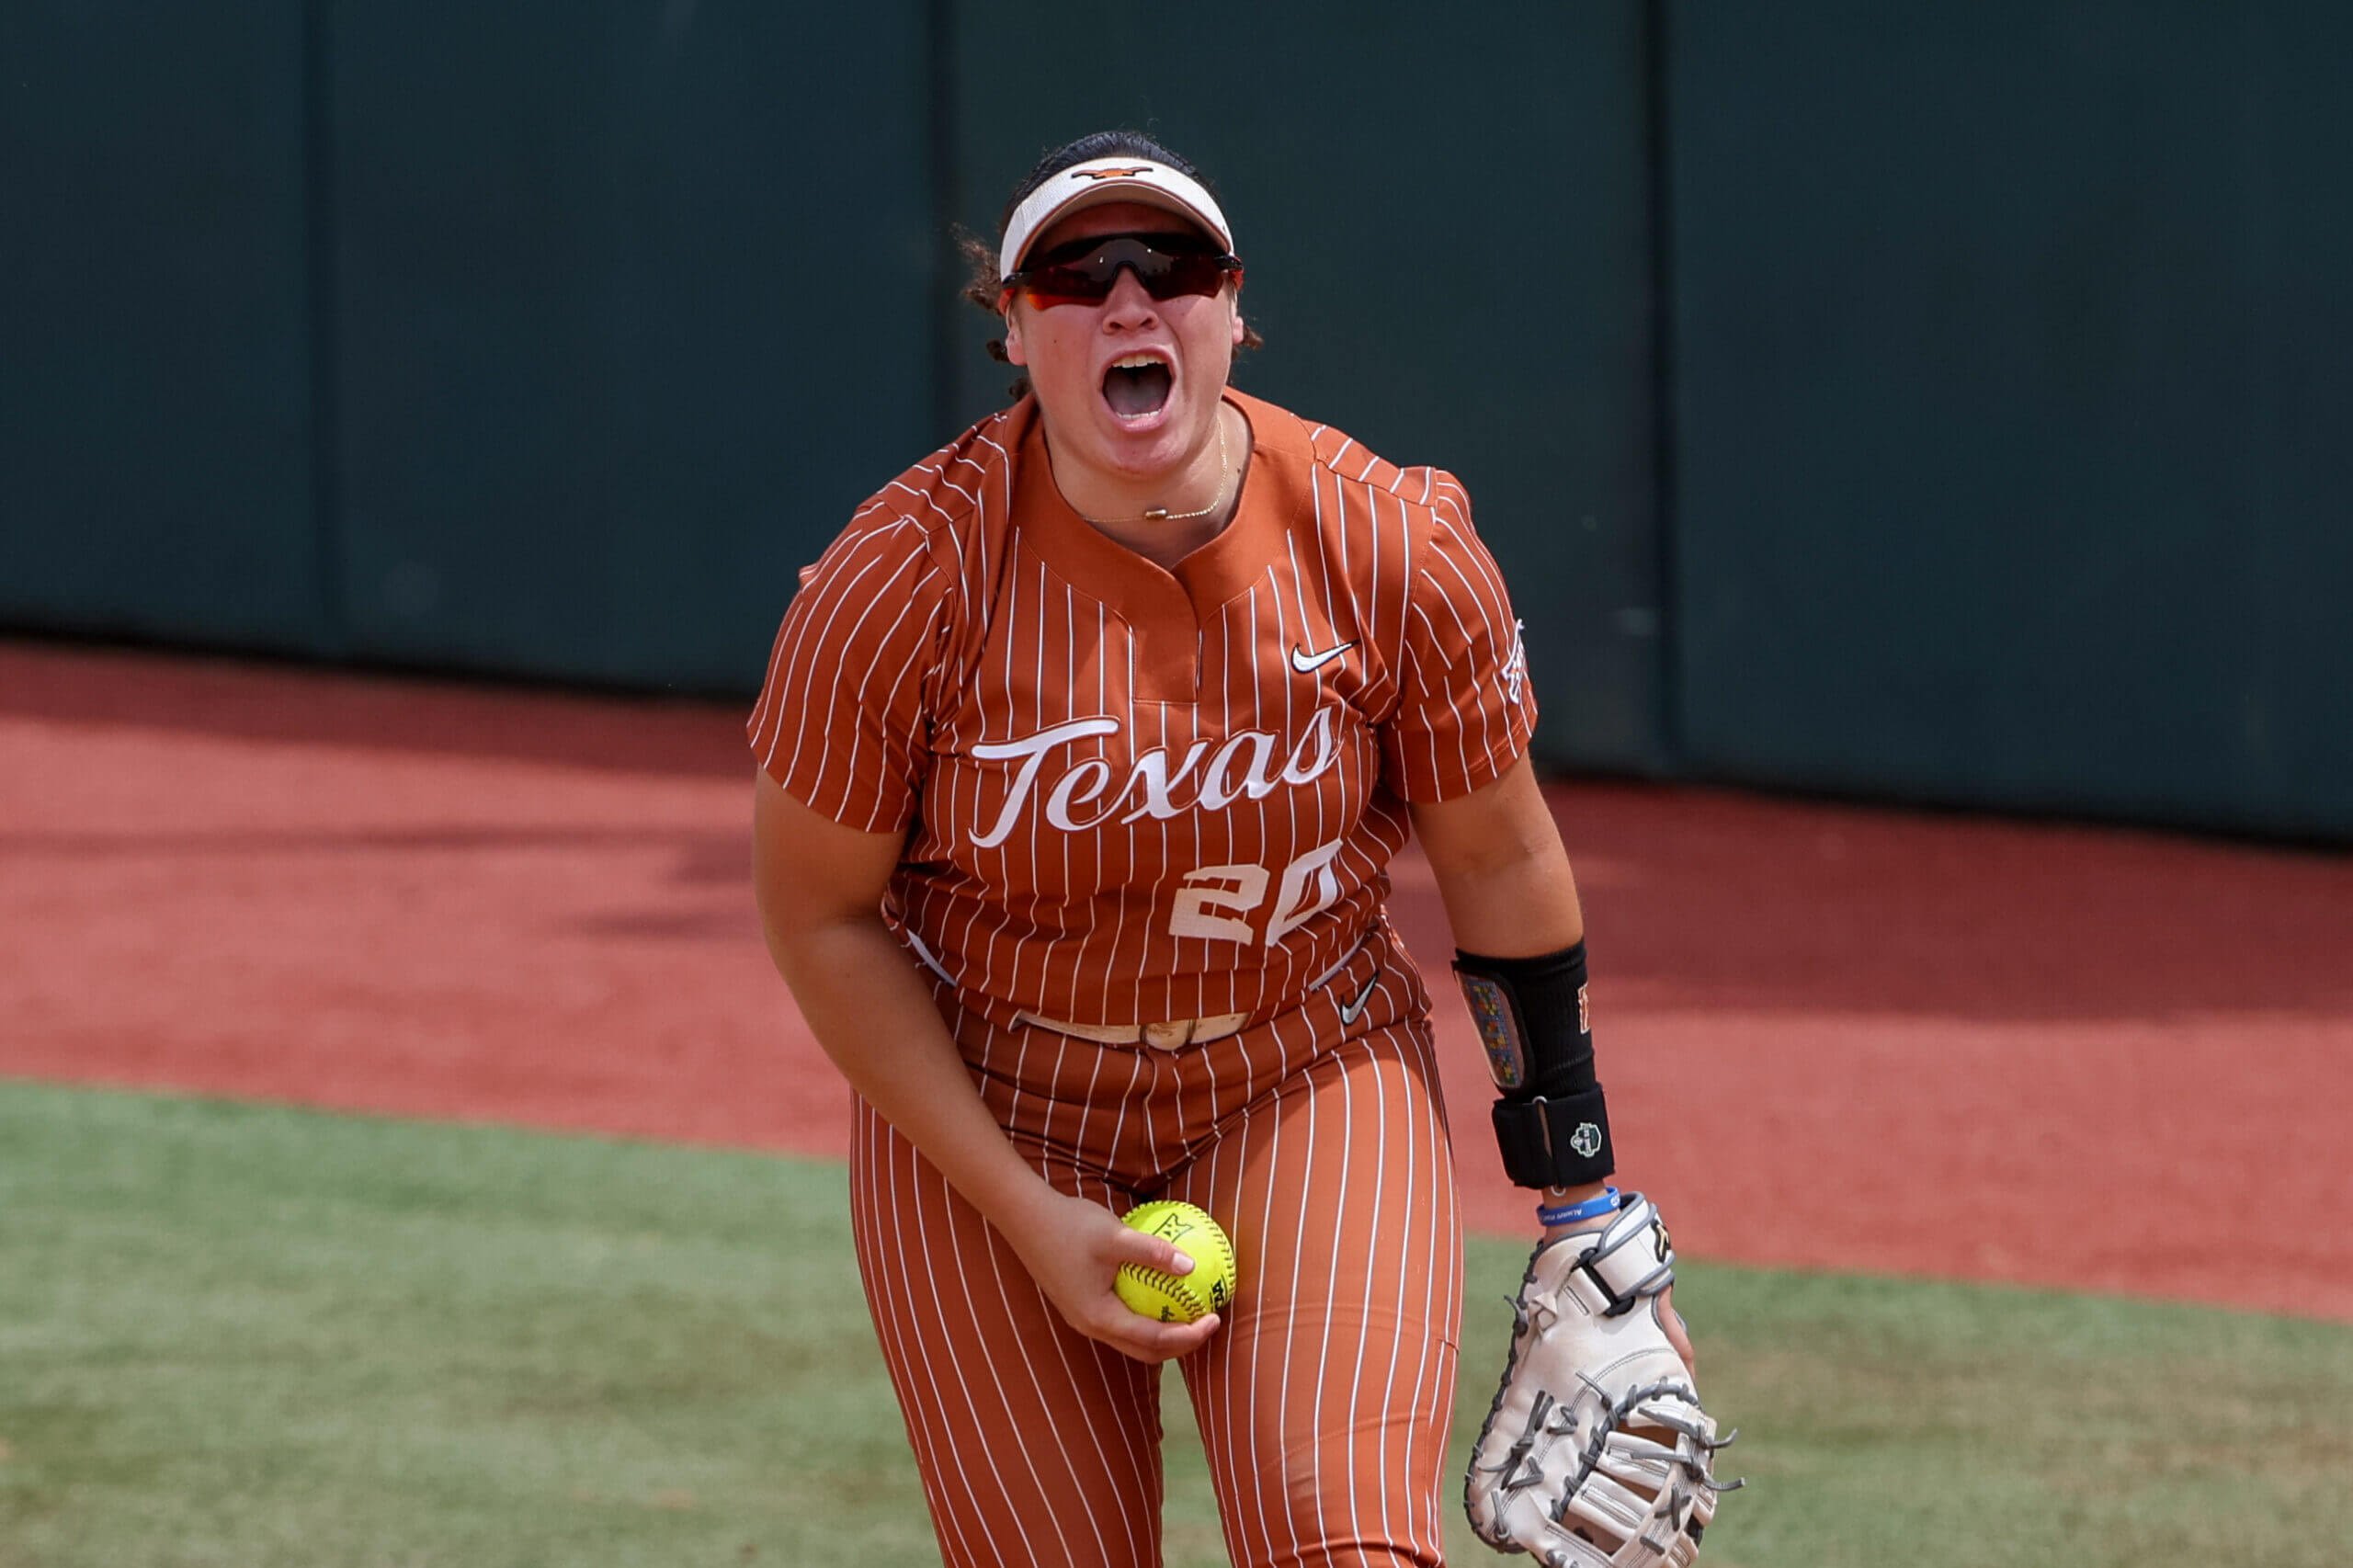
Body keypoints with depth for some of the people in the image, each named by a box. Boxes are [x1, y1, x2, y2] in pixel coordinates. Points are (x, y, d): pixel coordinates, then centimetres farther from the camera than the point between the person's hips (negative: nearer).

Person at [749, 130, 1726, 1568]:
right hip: (981, 1116, 0)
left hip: (1315, 1088, 0)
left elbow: (1499, 860, -2)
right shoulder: (906, 578, -20)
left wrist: (1582, 1201, 4)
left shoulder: (1392, 545, -16)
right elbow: (823, 914, -10)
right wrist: (1026, 1217, -14)